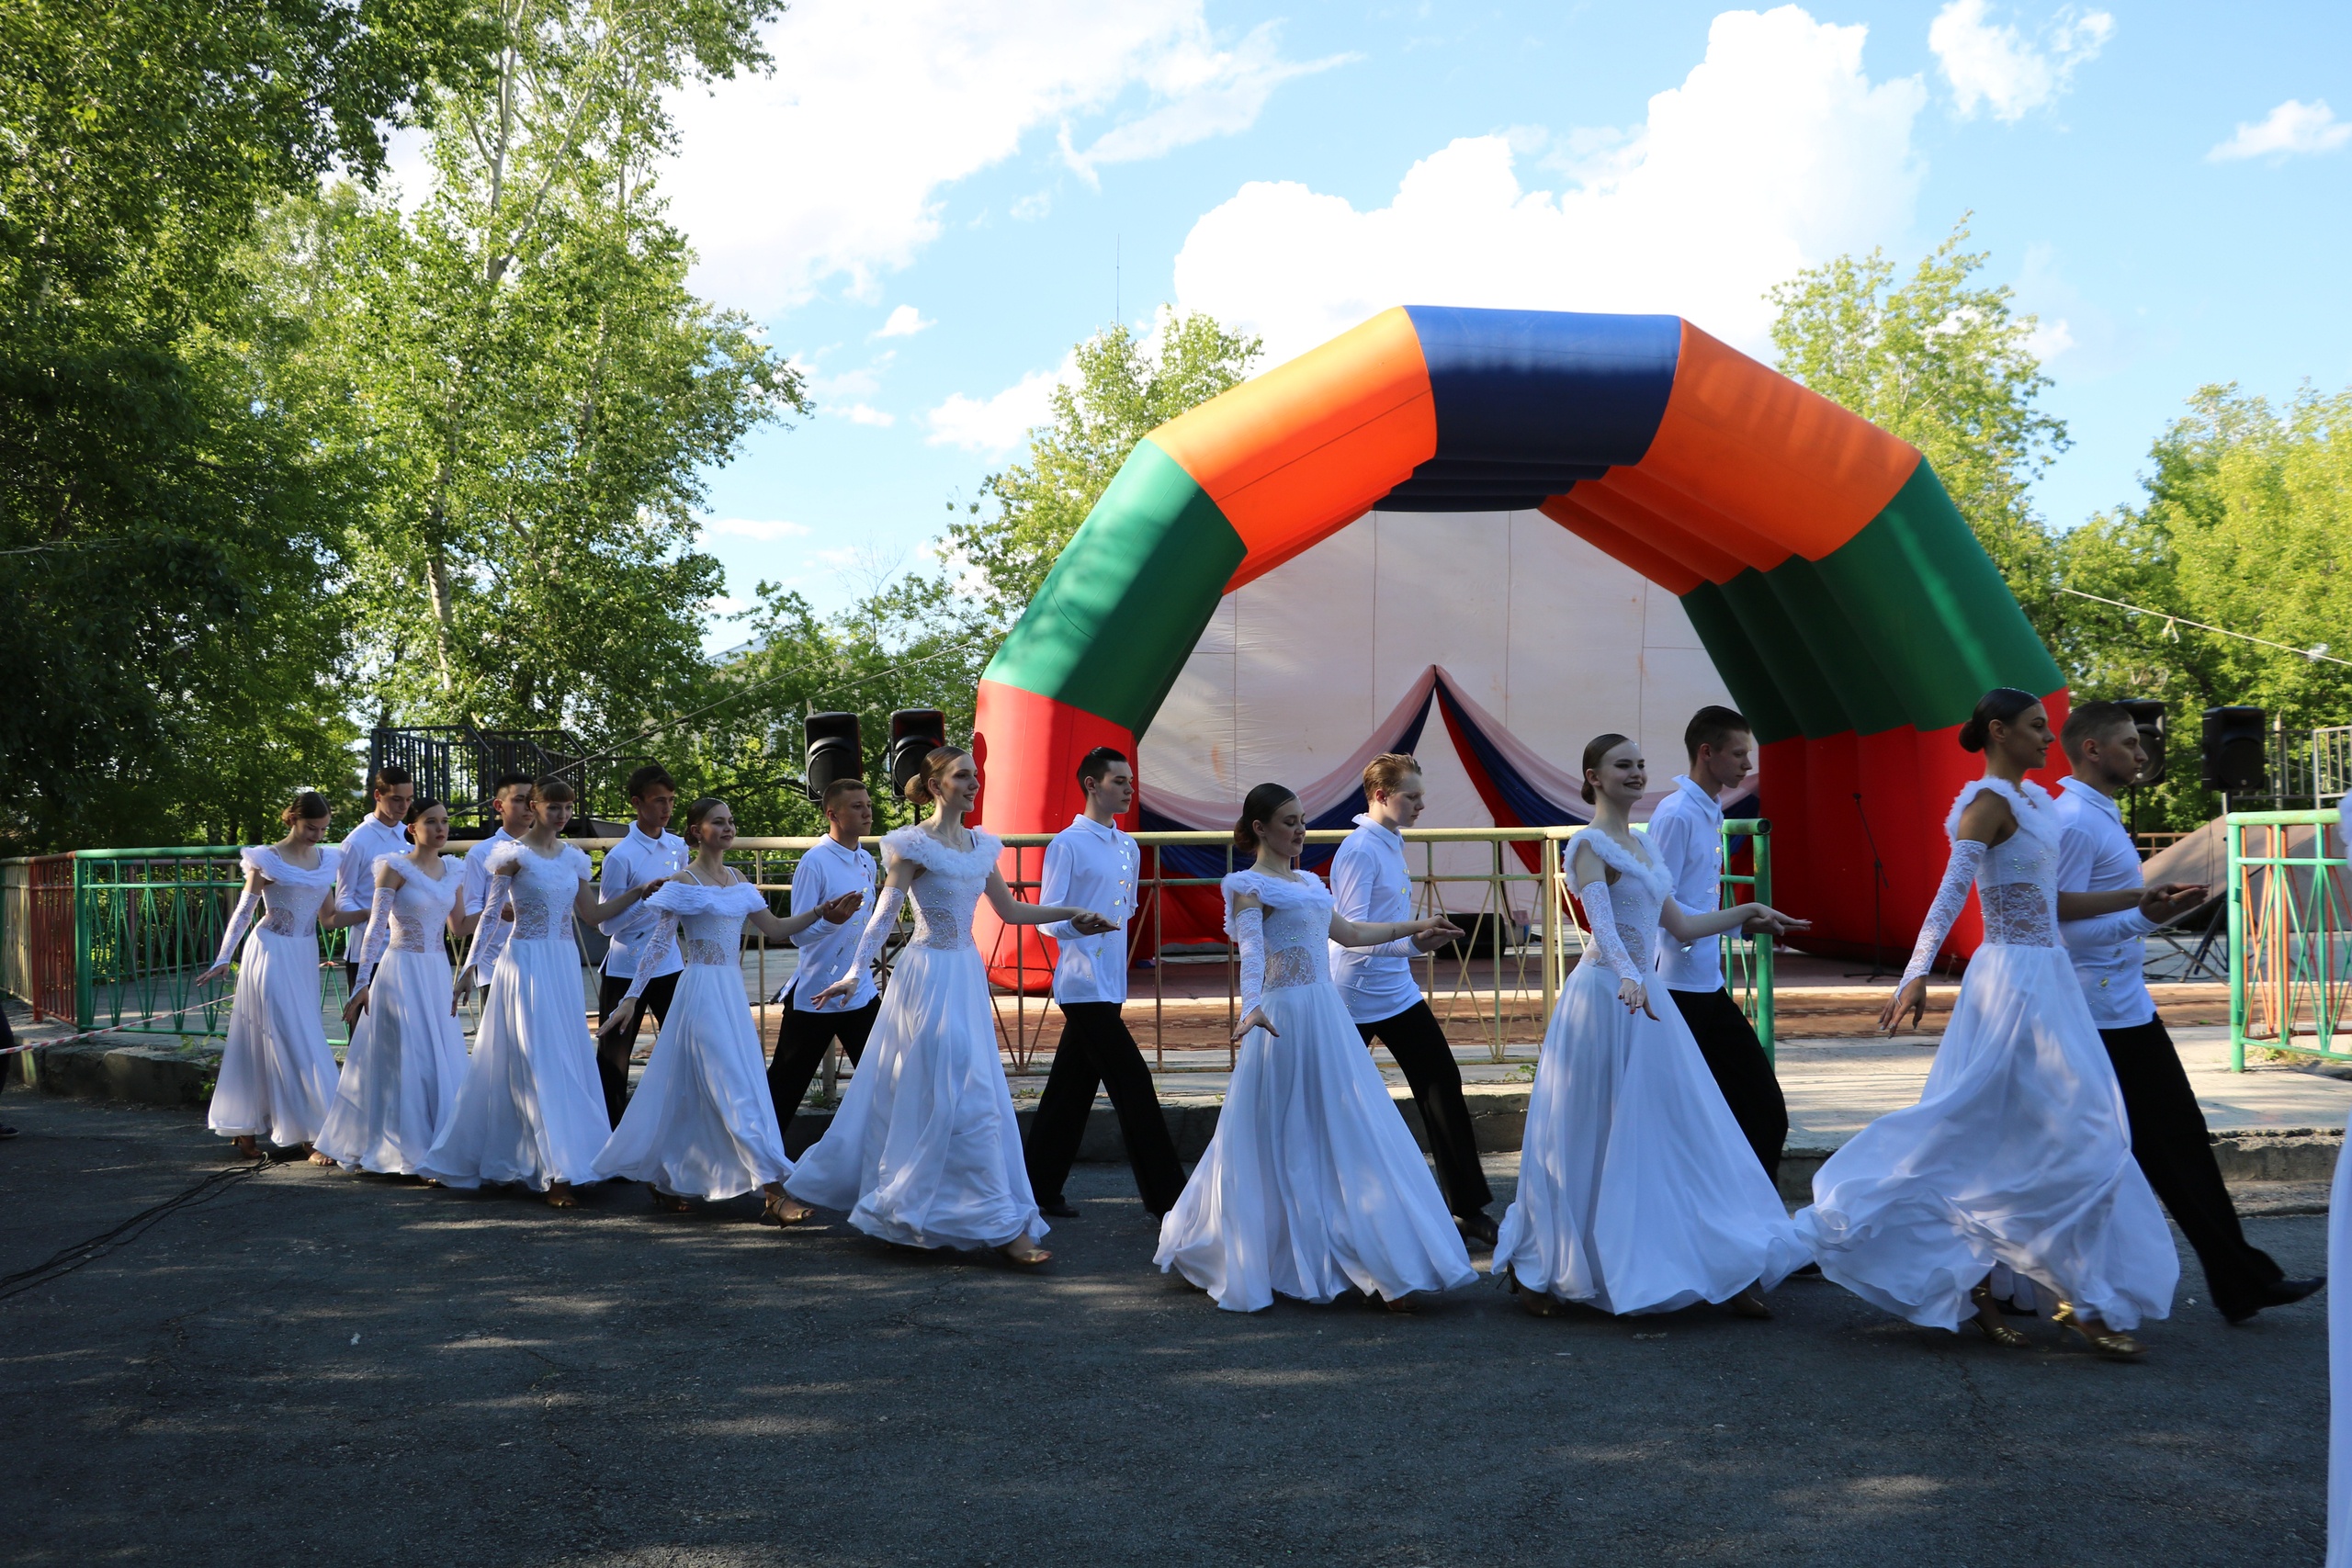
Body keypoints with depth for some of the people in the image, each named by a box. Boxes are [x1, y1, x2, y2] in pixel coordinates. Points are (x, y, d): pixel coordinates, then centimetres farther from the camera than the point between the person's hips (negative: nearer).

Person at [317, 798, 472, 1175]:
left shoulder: (454, 869, 8)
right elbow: (375, 928, -10)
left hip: (439, 971, 6)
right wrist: (362, 984, -13)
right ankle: (400, 1151, 5)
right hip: (402, 970, -6)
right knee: (406, 1060, -3)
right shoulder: (396, 868, -8)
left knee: (443, 1061, 5)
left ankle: (432, 1148, 15)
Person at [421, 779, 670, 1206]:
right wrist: (469, 968, -9)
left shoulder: (573, 858, 10)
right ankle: (556, 1171, -8)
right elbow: (491, 914, -5)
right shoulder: (514, 855, -5)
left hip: (564, 966, 6)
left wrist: (639, 892, 3)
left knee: (569, 1061, 7)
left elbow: (592, 914, 12)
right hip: (526, 963, -6)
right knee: (539, 1063, -7)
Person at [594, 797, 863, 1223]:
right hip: (703, 991, -7)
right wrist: (631, 998, -11)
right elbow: (659, 943, -8)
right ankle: (773, 1192, -14)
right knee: (739, 1090, -11)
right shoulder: (683, 882, -6)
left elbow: (776, 930, 13)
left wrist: (821, 913, 1)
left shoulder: (738, 883, 13)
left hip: (733, 992, 7)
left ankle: (665, 1181, 23)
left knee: (697, 1095, 11)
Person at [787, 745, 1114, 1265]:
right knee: (969, 1097, -9)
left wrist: (1070, 913, 8)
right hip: (930, 976, -7)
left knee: (905, 1094, 13)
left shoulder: (979, 844, 11)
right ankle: (1002, 1225, -6)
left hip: (967, 975, 7)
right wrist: (854, 973, -22)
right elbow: (885, 913, -12)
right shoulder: (914, 845, -9)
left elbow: (1010, 911, 16)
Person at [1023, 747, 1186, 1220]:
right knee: (1132, 1082, -8)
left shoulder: (1128, 848, 15)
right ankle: (1164, 1194, -4)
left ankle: (1042, 1188, 18)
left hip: (1110, 985, 8)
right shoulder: (1068, 844, -9)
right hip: (1084, 984, -8)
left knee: (1074, 1090, 11)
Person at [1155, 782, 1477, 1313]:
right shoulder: (1249, 886, -8)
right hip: (1286, 1019, -8)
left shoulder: (1309, 883, 17)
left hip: (1329, 1017, 8)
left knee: (1347, 1136, 9)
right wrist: (1251, 1006, -41)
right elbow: (1251, 950, -24)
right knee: (1281, 1144, -1)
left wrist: (1415, 926, 34)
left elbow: (1348, 933, 30)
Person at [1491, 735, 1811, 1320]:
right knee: (1590, 1139, 0)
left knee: (1678, 1134, 8)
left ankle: (1726, 1271, 12)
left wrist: (1747, 913, 21)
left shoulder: (1638, 846, 15)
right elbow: (1601, 922, -28)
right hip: (1605, 998, -8)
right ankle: (1532, 1269, 15)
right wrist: (1628, 978, -44)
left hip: (1643, 996, 8)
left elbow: (1681, 925, 21)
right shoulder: (1589, 845, -11)